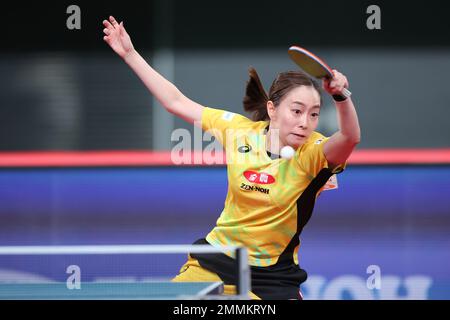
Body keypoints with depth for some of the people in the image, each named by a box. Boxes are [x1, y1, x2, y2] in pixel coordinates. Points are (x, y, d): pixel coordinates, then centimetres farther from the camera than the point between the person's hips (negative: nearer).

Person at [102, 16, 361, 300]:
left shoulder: (313, 153, -17)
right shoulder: (240, 130, -7)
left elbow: (350, 137, -40)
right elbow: (177, 103, 5)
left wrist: (341, 96, -59)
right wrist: (130, 54, 8)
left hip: (271, 279, -2)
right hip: (213, 262, 3)